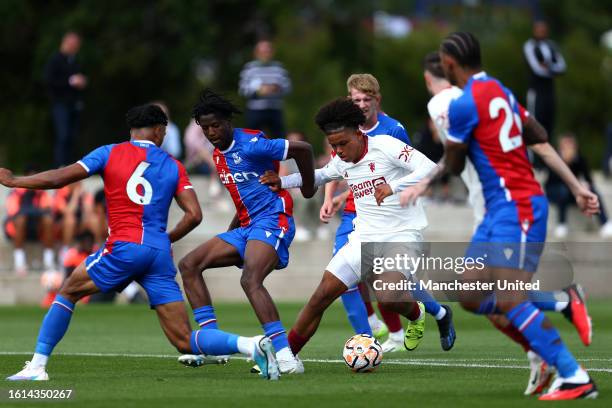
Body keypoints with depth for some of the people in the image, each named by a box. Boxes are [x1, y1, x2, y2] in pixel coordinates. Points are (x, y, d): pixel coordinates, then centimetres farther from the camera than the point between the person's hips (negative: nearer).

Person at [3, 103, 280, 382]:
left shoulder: (110, 153, 7)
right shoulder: (173, 166, 15)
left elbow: (57, 179, 4)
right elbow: (194, 215, 5)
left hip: (125, 247, -3)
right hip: (160, 254, 3)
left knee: (68, 292, 19)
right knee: (185, 342, 3)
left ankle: (37, 367, 13)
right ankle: (252, 345, -18)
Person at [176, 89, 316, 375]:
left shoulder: (249, 145, -14)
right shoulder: (219, 155, 14)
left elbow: (302, 149, -16)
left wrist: (309, 188, -4)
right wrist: (230, 232, 26)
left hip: (272, 222, -10)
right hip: (246, 227, 10)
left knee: (250, 280, -31)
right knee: (189, 265, 2)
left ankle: (285, 355, -35)